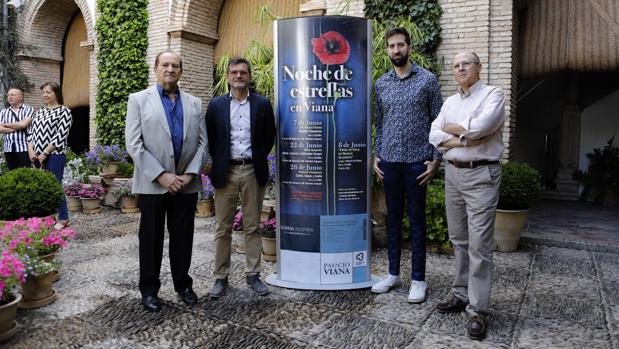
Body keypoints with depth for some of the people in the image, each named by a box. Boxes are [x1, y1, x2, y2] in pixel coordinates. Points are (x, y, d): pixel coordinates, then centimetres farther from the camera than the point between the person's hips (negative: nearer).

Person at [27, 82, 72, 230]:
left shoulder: (64, 111, -3)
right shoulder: (39, 112, 18)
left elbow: (61, 134, -11)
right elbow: (31, 132, 16)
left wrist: (45, 153, -12)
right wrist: (31, 150, -1)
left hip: (55, 155, -6)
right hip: (37, 156, 6)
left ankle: (63, 218, 5)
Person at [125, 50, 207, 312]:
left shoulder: (194, 103, 11)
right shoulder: (139, 100, 2)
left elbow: (202, 142, 7)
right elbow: (134, 145, -6)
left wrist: (190, 174, -7)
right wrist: (161, 175, -13)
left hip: (186, 183, 3)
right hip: (152, 183, -2)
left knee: (183, 237, 10)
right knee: (151, 238, 8)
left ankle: (183, 284, 26)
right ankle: (149, 289, 22)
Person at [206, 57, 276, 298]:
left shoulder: (262, 104, 3)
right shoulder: (216, 105, 4)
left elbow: (270, 136, 11)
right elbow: (210, 138, 9)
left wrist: (260, 158, 4)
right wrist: (217, 161, 2)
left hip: (253, 171, 0)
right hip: (225, 172, 0)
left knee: (252, 227, 7)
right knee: (223, 228, 5)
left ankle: (253, 274, 18)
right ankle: (221, 277, 15)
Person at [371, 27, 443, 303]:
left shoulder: (427, 79, -1)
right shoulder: (381, 84, 10)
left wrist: (436, 159, -8)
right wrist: (376, 156, 8)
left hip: (416, 161, -3)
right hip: (389, 161, 4)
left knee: (416, 220, 4)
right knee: (393, 217, 11)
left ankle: (418, 279, 15)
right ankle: (393, 273, 24)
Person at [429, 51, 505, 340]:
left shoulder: (493, 94, 0)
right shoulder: (450, 102, 17)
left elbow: (482, 126, -19)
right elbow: (434, 136, 4)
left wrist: (452, 129, -2)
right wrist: (464, 139, -11)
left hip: (481, 175, -6)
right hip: (452, 173, 6)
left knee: (479, 244, -6)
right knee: (458, 240, 11)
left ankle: (478, 309, 0)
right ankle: (461, 294, 22)